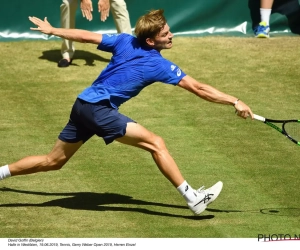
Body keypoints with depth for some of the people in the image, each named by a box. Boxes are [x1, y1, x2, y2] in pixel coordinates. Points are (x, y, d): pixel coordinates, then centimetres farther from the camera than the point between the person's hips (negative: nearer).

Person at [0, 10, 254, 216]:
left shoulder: (125, 41, 8)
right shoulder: (159, 65, -9)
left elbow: (86, 36, 13)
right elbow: (198, 88, -11)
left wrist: (51, 30, 25)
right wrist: (235, 102, -8)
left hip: (82, 106, 8)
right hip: (99, 110, -8)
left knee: (53, 161, 19)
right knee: (156, 143, -10)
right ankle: (192, 197, -13)